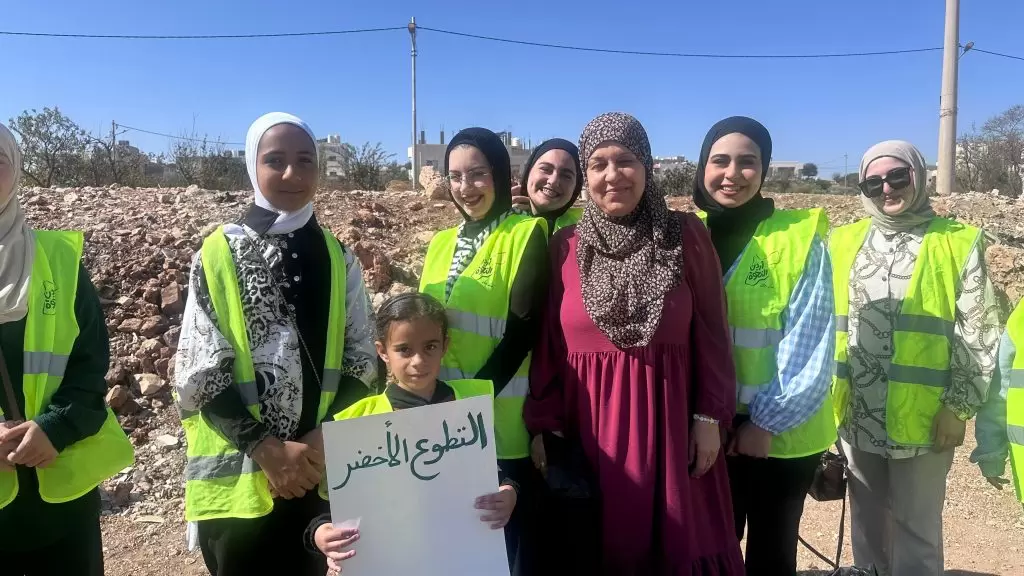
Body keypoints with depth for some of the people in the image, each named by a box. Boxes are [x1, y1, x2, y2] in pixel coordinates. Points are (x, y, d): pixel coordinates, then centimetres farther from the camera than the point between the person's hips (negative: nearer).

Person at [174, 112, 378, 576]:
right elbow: (199, 374, -7)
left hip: (320, 472, 3)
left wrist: (325, 438, -11)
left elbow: (363, 362, 3)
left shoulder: (338, 260, 3)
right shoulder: (217, 255, -5)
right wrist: (265, 447, -15)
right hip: (237, 476, -2)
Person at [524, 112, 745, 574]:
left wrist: (711, 417, -2)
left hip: (670, 421, -1)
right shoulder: (564, 246, 1)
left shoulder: (686, 236, -2)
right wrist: (542, 426, 1)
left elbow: (711, 333, 1)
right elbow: (548, 344, 2)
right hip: (590, 425, 1)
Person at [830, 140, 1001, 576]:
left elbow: (979, 335, -4)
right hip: (856, 415, 3)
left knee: (916, 529, 9)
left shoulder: (959, 243, -2)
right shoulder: (843, 243, 7)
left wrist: (958, 407, -9)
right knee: (866, 524, 17)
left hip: (923, 418, -3)